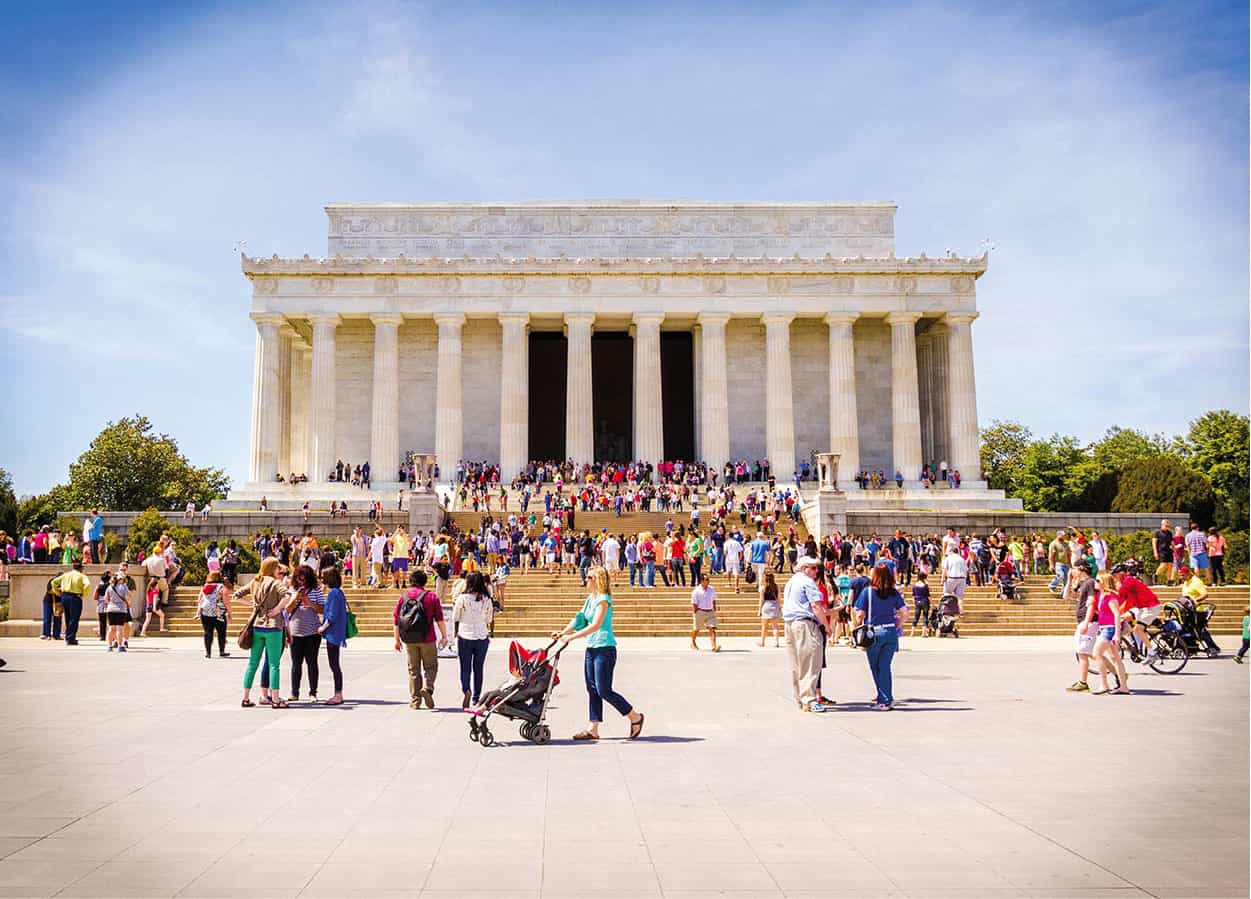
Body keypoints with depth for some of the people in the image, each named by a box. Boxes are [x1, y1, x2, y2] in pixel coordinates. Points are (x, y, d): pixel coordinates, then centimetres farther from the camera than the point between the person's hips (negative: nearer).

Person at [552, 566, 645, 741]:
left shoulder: (603, 599, -14)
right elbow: (579, 620, 15)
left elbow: (595, 625, -22)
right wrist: (562, 633, 3)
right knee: (592, 689, 8)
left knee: (604, 690, -7)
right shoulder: (590, 599, 13)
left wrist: (571, 637, -24)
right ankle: (592, 728, 13)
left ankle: (635, 717, 8)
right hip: (591, 648, 9)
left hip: (604, 649, -9)